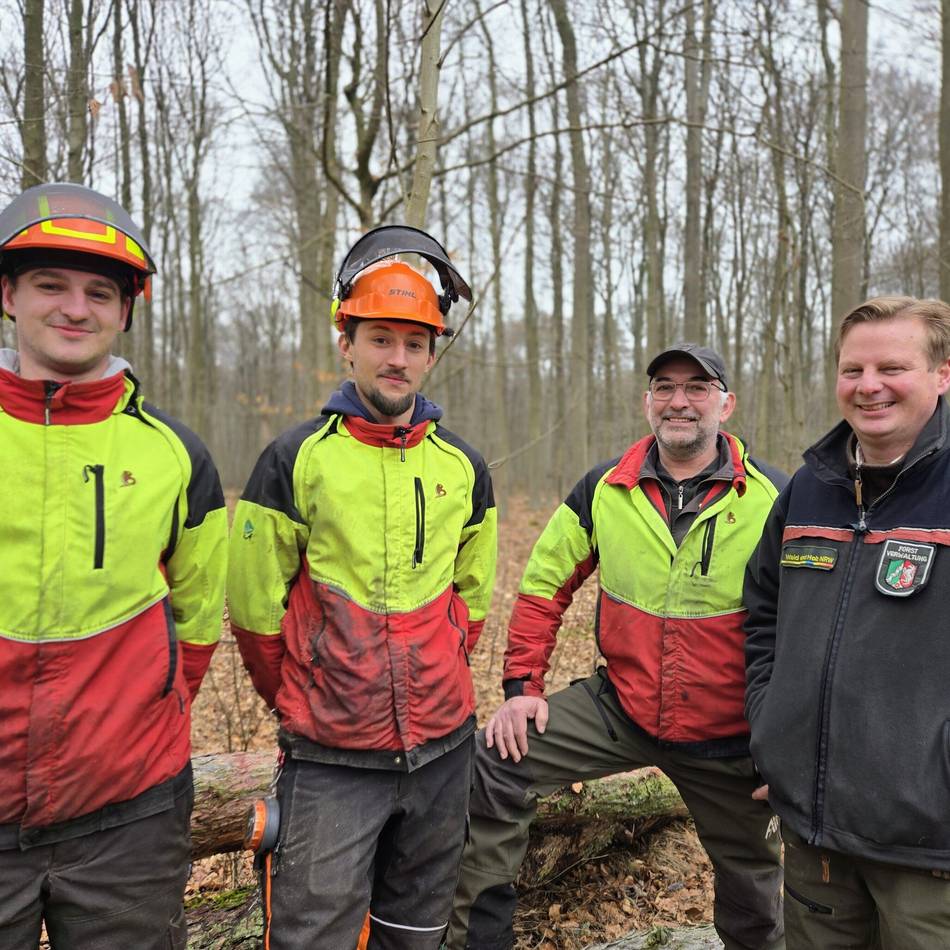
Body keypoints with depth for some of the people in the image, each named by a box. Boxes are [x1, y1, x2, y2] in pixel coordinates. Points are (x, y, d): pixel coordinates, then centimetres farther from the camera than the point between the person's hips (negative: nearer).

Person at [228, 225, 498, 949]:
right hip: (331, 760, -3)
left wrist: (434, 684, 12)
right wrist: (299, 702, 6)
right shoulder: (297, 460, -8)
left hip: (442, 746, 4)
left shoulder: (464, 468, 4)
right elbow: (256, 606, -2)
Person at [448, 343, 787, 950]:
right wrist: (522, 684, -3)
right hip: (620, 709, 2)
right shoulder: (604, 489, -6)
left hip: (731, 736, -1)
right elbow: (545, 583, 3)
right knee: (496, 769, -12)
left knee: (751, 879, 19)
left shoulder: (775, 501, -12)